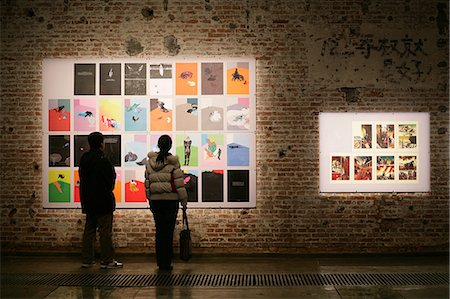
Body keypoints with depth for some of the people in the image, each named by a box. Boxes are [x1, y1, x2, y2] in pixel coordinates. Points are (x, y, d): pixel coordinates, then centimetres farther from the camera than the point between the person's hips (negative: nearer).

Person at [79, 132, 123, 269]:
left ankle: (87, 260, 16)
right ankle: (107, 261, 2)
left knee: (89, 230, 12)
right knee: (105, 231, -2)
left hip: (88, 201, 8)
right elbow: (111, 180, -14)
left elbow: (82, 178, 13)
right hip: (103, 201, -8)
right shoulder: (103, 160, -17)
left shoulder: (84, 159, 8)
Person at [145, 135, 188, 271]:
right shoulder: (173, 162, -8)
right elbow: (179, 184, -8)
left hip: (155, 200, 4)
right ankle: (166, 263, 5)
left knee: (159, 230, 12)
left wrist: (150, 199, 18)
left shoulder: (149, 162, 4)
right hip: (171, 200, -4)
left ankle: (160, 262, 19)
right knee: (168, 231, 2)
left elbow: (147, 183, 8)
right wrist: (184, 201, 1)